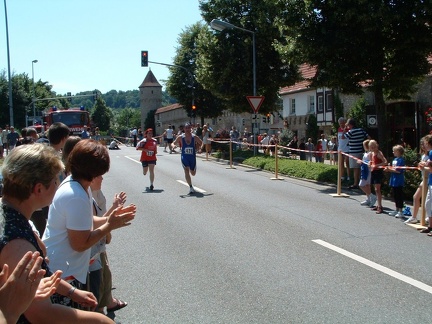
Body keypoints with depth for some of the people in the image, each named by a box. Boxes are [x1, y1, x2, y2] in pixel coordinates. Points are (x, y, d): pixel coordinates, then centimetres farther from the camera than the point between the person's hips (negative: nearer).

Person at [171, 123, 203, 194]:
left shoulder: (194, 137, -4)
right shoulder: (180, 137, -6)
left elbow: (201, 143, 13)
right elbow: (173, 143, 1)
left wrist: (197, 149, -3)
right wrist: (173, 145, -22)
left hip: (192, 157, 2)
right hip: (184, 157, -1)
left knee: (193, 173, 10)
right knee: (186, 171, -18)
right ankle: (191, 187, -12)